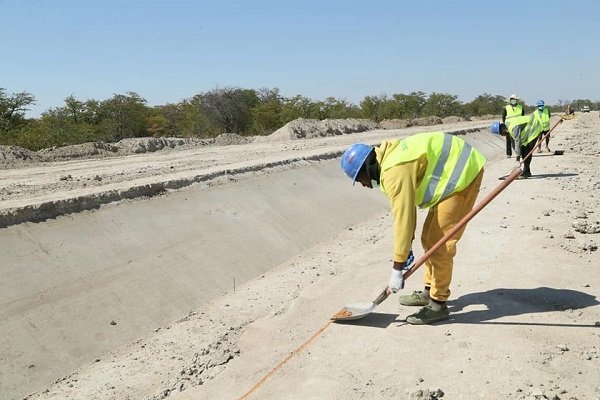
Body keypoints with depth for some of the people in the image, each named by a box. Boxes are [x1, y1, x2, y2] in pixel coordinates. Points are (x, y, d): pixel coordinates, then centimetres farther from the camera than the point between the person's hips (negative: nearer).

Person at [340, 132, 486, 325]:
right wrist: (407, 245, 17)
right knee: (429, 238, 16)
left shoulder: (394, 172, -26)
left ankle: (438, 304, 1)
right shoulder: (391, 159, 6)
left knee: (439, 242, -10)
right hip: (452, 172, 11)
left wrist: (397, 269, -21)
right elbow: (405, 210, 12)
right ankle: (430, 292, 28)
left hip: (463, 175, -11)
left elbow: (402, 218, -27)